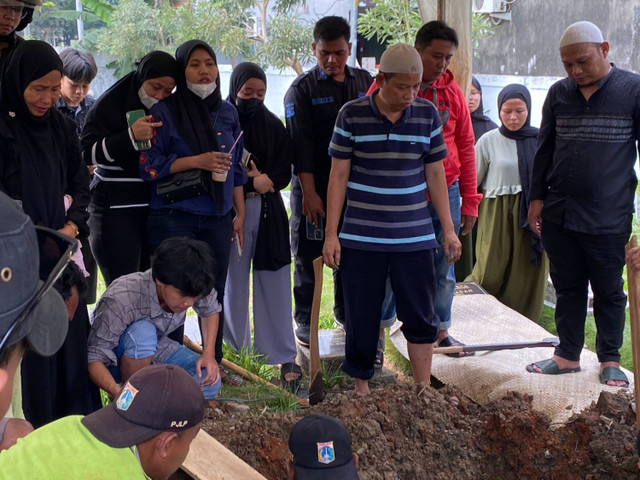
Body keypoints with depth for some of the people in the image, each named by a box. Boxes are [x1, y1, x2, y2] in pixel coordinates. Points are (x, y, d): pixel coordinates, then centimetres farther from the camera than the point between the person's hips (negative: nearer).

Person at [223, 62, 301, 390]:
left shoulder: (273, 125, 10)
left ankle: (285, 357, 6)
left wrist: (263, 180, -11)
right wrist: (252, 182, -11)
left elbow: (284, 172, 7)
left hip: (268, 212, 3)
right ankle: (236, 352, 16)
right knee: (233, 283, 4)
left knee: (274, 284, 1)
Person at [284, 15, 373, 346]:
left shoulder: (365, 83, 7)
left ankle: (346, 312, 28)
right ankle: (303, 321, 14)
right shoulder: (303, 88, -4)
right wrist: (309, 192, -16)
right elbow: (301, 145, -10)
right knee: (309, 256, 3)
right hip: (314, 186, -3)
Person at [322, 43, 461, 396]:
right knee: (361, 318, 6)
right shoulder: (352, 115, -4)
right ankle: (361, 387, 24)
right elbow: (339, 175, -1)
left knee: (420, 318, 4)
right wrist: (331, 234, -3)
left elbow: (435, 174, 9)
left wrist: (448, 229, 7)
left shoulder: (427, 115, 2)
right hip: (361, 237, -1)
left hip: (414, 237, 2)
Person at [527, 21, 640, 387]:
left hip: (609, 217, -4)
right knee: (568, 288, 13)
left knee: (609, 291, 9)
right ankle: (568, 355, 24)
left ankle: (610, 360, 22)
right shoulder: (559, 94, 7)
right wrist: (537, 197, 11)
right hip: (558, 215, 4)